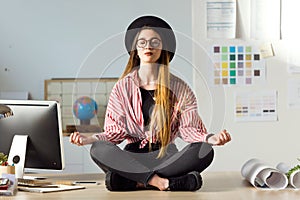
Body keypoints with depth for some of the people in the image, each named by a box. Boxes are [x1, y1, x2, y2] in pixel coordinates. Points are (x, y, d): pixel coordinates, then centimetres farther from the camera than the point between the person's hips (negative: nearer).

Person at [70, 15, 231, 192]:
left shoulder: (178, 87, 8)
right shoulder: (123, 86, 9)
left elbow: (187, 128, 2)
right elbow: (116, 130, 5)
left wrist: (210, 138, -18)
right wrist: (89, 139, -13)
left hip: (167, 156, 0)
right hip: (133, 156, 0)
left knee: (205, 151, -29)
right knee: (99, 150, -30)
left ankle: (138, 181, -28)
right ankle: (159, 181, -34)